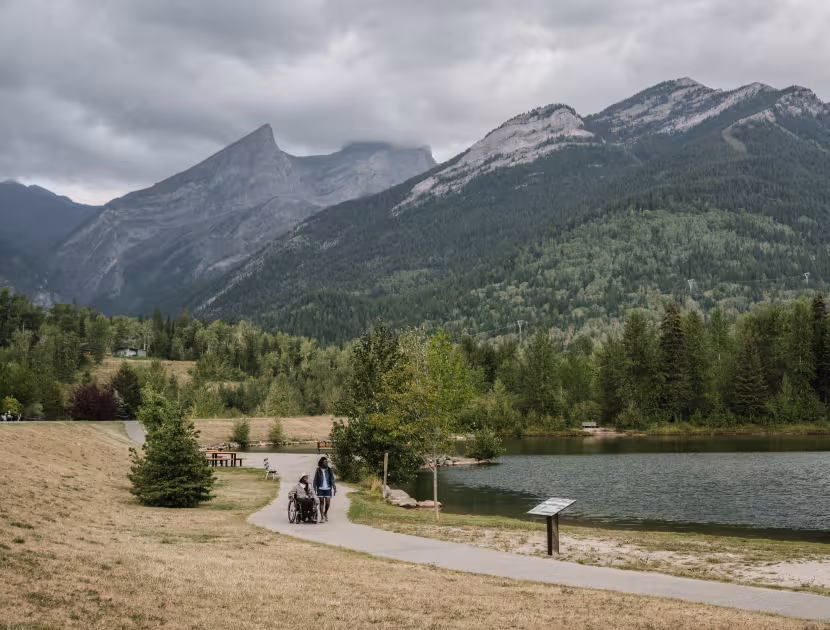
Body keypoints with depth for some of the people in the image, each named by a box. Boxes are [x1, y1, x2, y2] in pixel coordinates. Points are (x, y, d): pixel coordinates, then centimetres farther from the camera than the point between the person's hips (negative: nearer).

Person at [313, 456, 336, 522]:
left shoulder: (329, 470, 4)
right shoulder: (318, 471, 0)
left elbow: (332, 480, 5)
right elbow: (315, 481, 3)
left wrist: (334, 488, -1)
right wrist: (315, 490, -1)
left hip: (328, 489, 1)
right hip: (320, 489, -1)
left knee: (328, 503, -1)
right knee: (321, 503, 0)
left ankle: (325, 513, 29)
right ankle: (322, 517, 6)